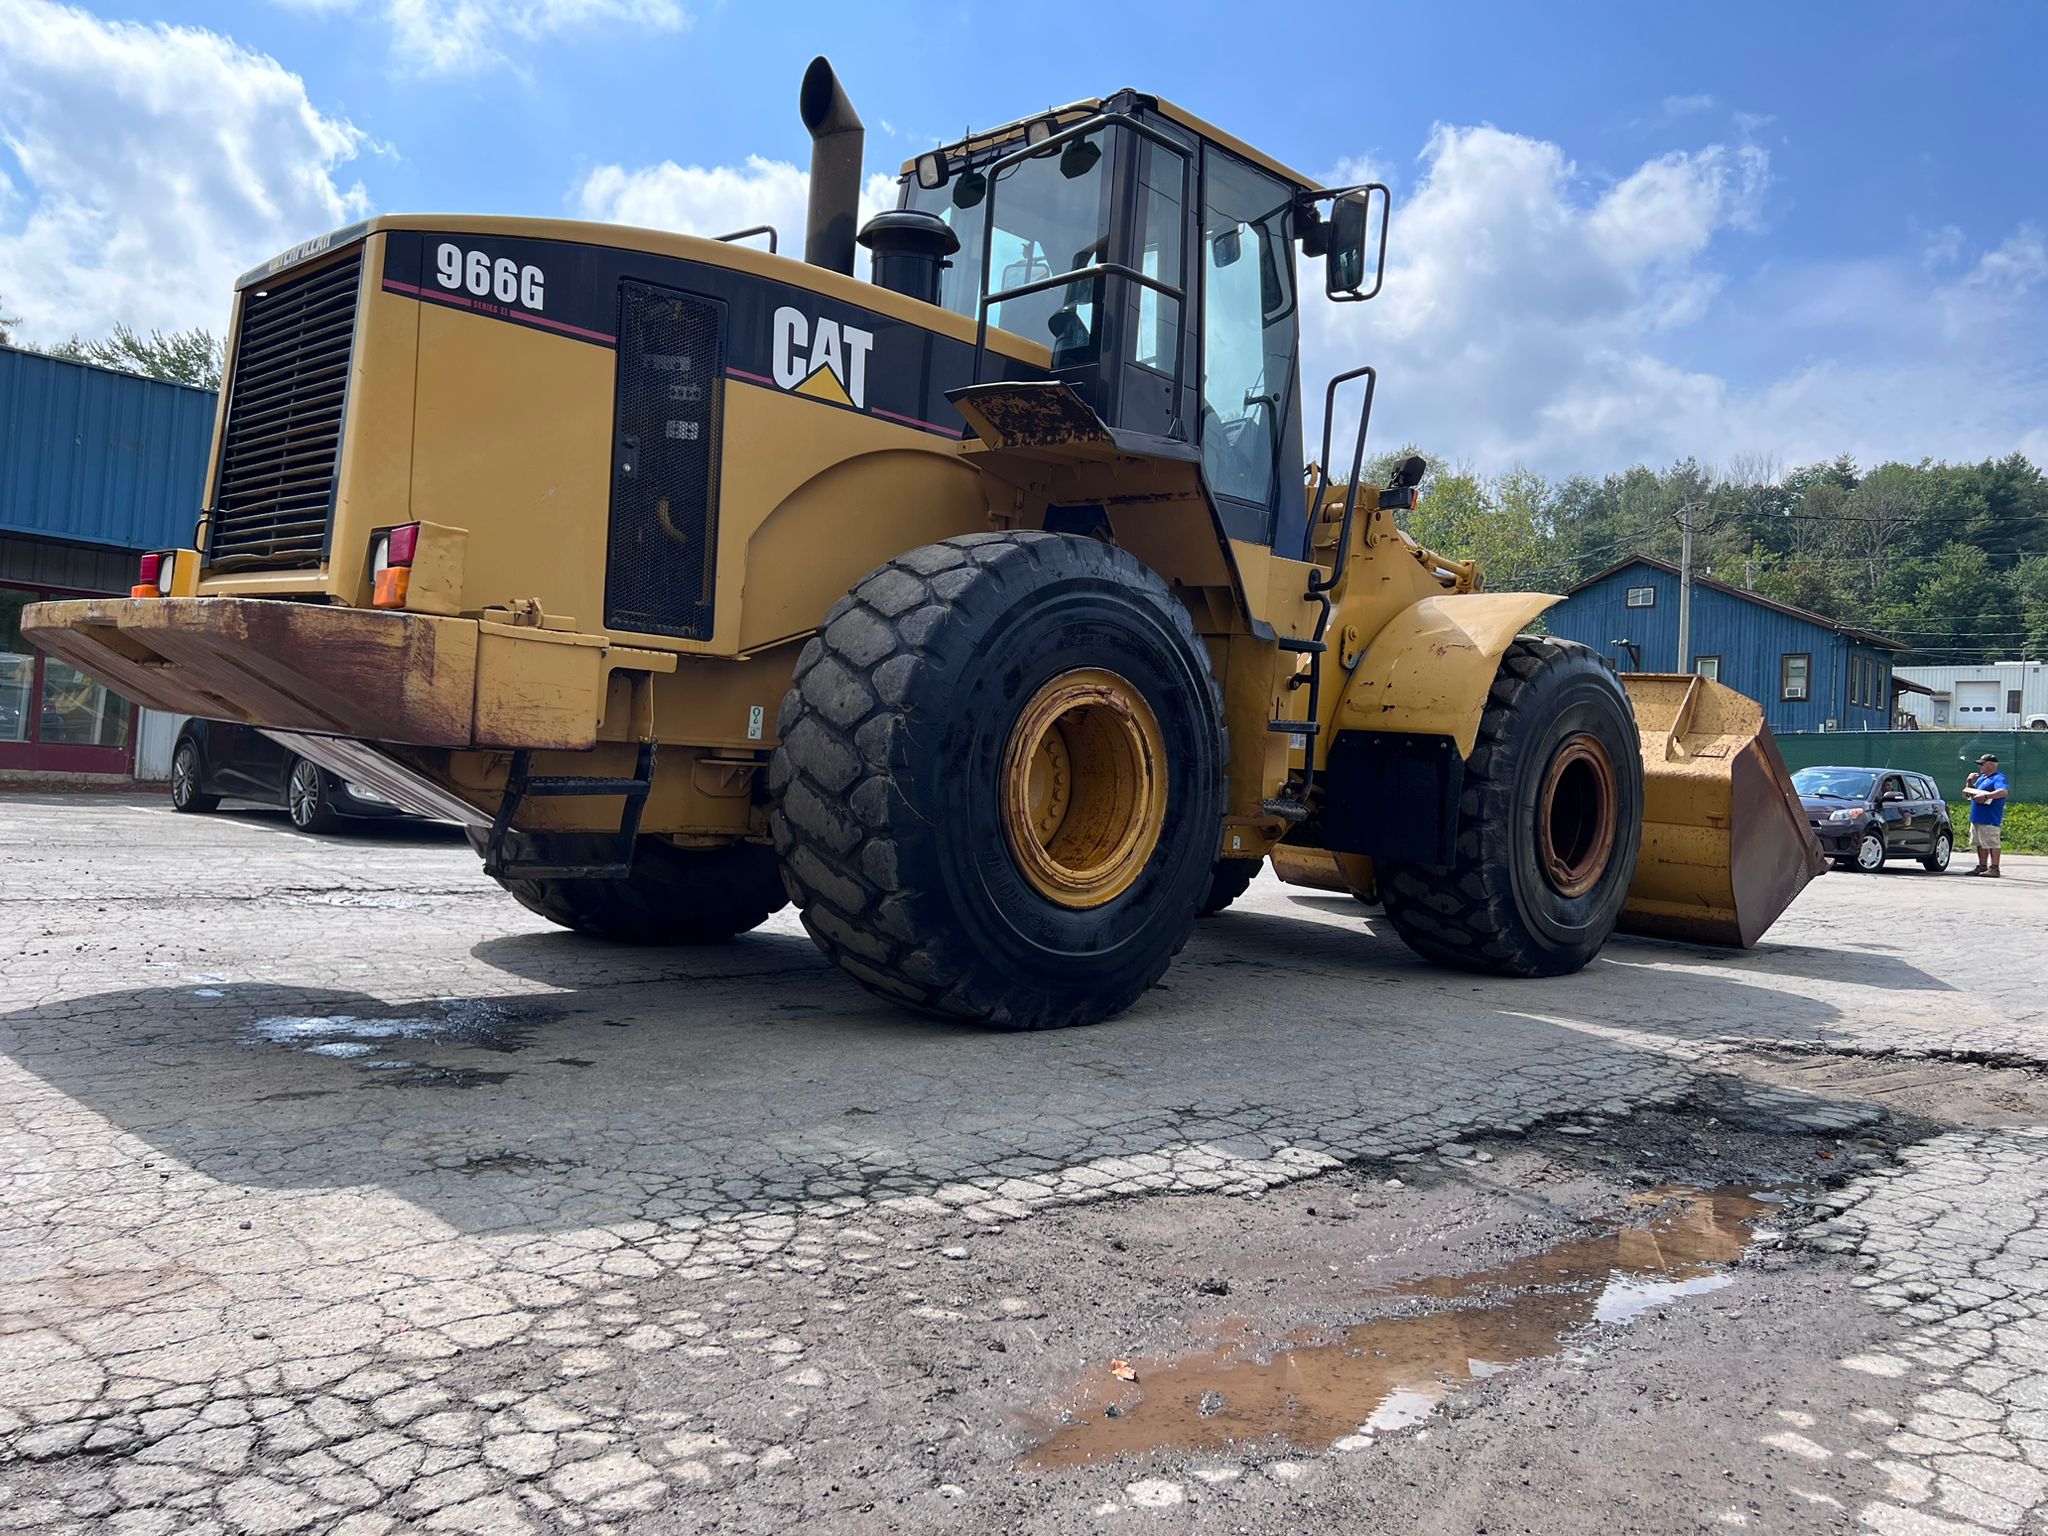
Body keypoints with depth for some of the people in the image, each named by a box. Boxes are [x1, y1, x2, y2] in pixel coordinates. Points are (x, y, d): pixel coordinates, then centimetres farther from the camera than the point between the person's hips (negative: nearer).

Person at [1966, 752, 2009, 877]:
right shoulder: (1982, 777, 19)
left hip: (1990, 819, -9)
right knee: (1980, 844, 13)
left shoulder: (1998, 778, -9)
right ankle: (1982, 866, 20)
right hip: (1976, 817, 9)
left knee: (1991, 844, -7)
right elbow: (1972, 791, 29)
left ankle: (1994, 868, -5)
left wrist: (1986, 796, -31)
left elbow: (2003, 792, -26)